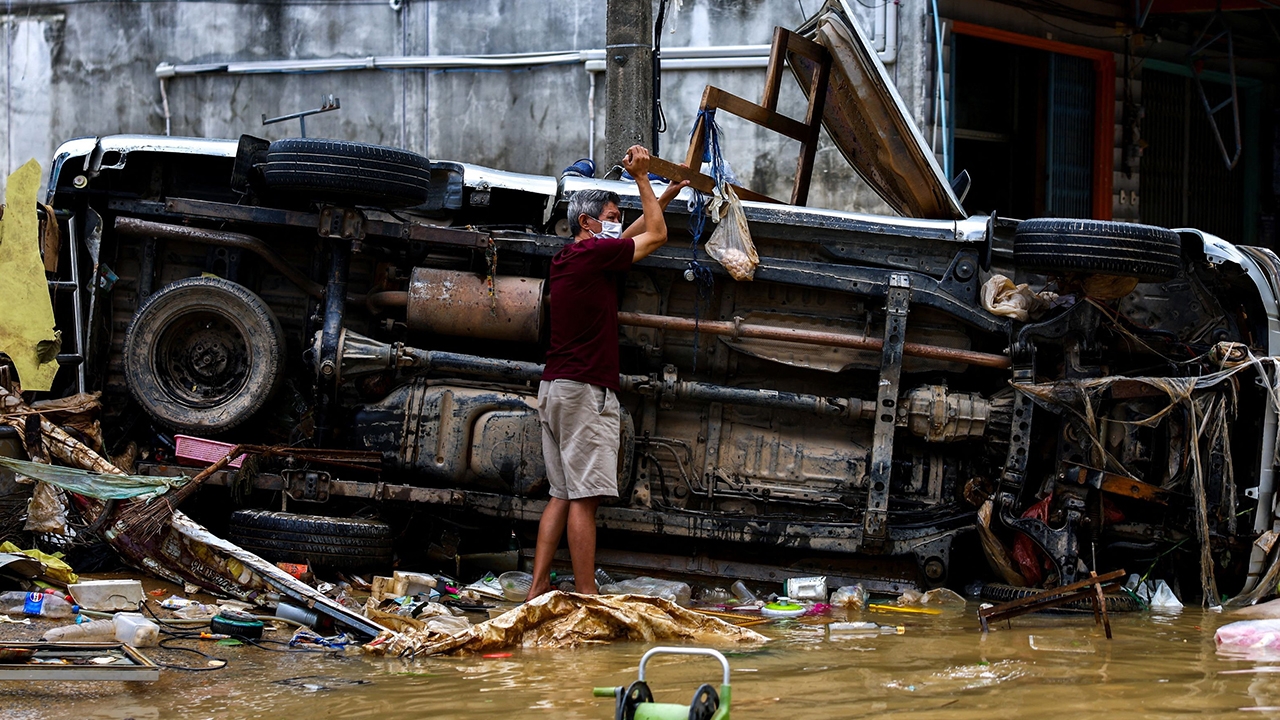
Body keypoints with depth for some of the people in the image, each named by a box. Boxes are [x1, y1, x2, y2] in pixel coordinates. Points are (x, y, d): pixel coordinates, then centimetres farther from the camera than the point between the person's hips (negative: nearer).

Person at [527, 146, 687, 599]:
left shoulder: (565, 260, 18)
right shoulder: (595, 254, -8)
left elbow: (631, 235, 32)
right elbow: (656, 235, 4)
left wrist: (668, 193, 36)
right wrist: (641, 178, 13)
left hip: (554, 388, 9)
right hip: (585, 390, -9)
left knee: (562, 494, 8)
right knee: (584, 497, -10)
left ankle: (539, 588, 4)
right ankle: (586, 595, -11)